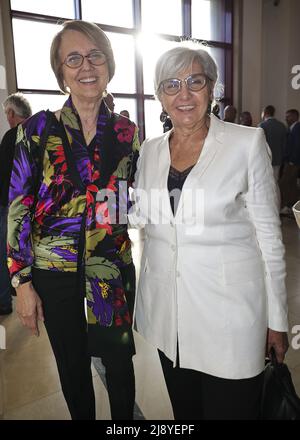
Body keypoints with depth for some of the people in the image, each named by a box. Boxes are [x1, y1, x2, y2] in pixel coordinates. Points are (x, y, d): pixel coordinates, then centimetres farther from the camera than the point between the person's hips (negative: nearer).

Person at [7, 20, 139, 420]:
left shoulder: (126, 131, 0)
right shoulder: (38, 128, -5)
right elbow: (18, 208, -5)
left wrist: (121, 206, -9)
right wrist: (22, 282, -6)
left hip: (113, 267, 1)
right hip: (54, 271, -1)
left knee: (119, 361, 16)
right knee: (73, 366, 18)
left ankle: (124, 418, 45)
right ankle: (83, 416, 47)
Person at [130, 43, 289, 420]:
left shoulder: (247, 143, -7)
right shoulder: (150, 150, 5)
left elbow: (268, 235, -5)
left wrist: (277, 319, -3)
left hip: (228, 310, -3)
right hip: (166, 311, 4)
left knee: (231, 409, 13)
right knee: (183, 410, 21)